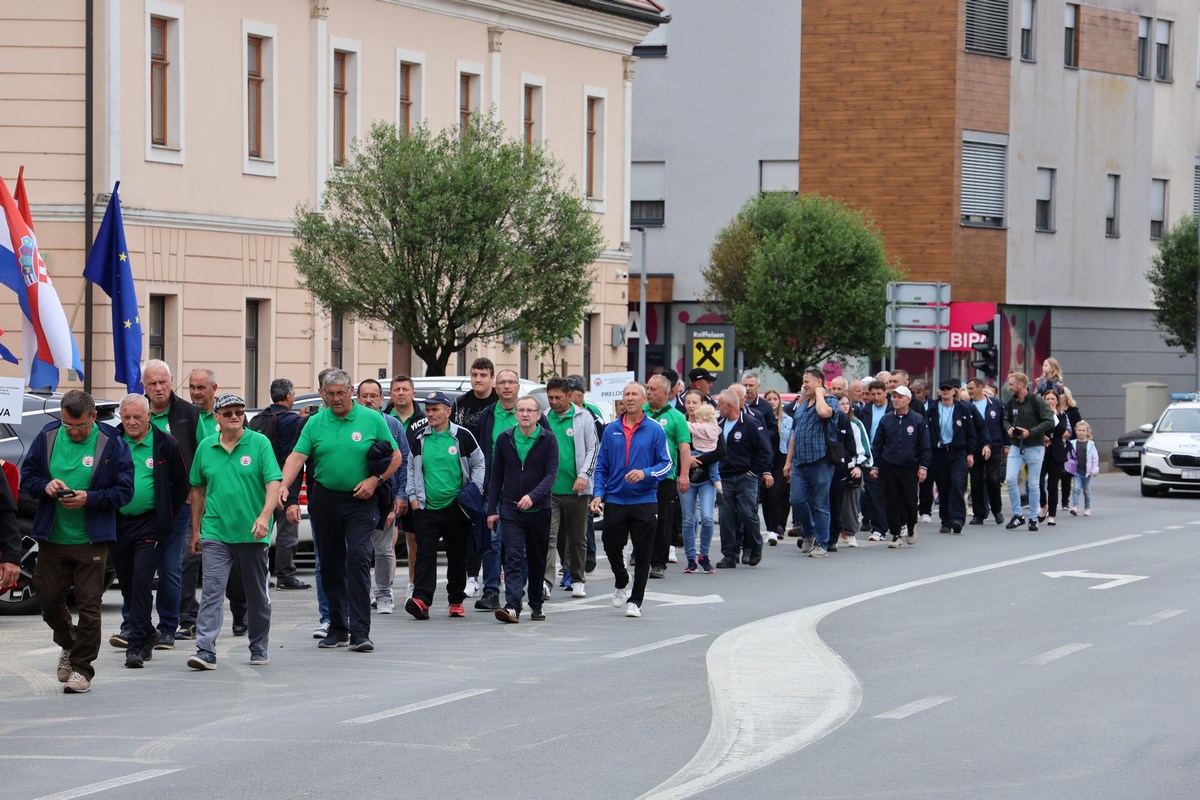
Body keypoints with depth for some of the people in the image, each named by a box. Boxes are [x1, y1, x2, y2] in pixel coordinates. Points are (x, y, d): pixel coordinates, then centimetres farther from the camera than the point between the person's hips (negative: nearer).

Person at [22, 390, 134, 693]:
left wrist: (89, 498, -20)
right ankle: (68, 645, 38)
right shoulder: (47, 437, 2)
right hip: (51, 539, 3)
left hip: (91, 540, -3)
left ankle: (81, 668, 8)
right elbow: (27, 475, 10)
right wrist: (45, 486, -13)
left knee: (89, 605, -1)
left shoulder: (112, 444, -6)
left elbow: (124, 491, -6)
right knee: (49, 599, 10)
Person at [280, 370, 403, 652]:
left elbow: (395, 456, 5)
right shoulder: (315, 424, 5)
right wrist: (283, 486, -21)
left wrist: (375, 480, -10)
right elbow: (297, 456, -5)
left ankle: (360, 631, -17)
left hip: (360, 502, -3)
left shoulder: (372, 419, 0)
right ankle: (337, 628, 18)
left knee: (358, 559, -14)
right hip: (324, 500, 3)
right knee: (330, 565, 8)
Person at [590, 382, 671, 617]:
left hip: (644, 501, -2)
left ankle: (635, 600, 12)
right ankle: (622, 583, 34)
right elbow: (601, 466, 9)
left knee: (642, 553, 1)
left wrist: (645, 473, -20)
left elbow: (666, 463, -3)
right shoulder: (611, 430, 5)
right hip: (615, 500, 2)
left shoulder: (655, 430, -2)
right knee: (611, 547, 5)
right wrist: (598, 494, -3)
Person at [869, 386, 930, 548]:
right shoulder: (886, 420, 7)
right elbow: (877, 445, 11)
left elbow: (925, 446, 2)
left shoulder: (917, 420, 1)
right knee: (891, 503, 0)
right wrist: (875, 466, 5)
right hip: (888, 468, 2)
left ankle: (911, 527, 26)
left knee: (909, 502, -1)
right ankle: (895, 535, 8)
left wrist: (923, 466, -5)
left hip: (909, 468, -2)